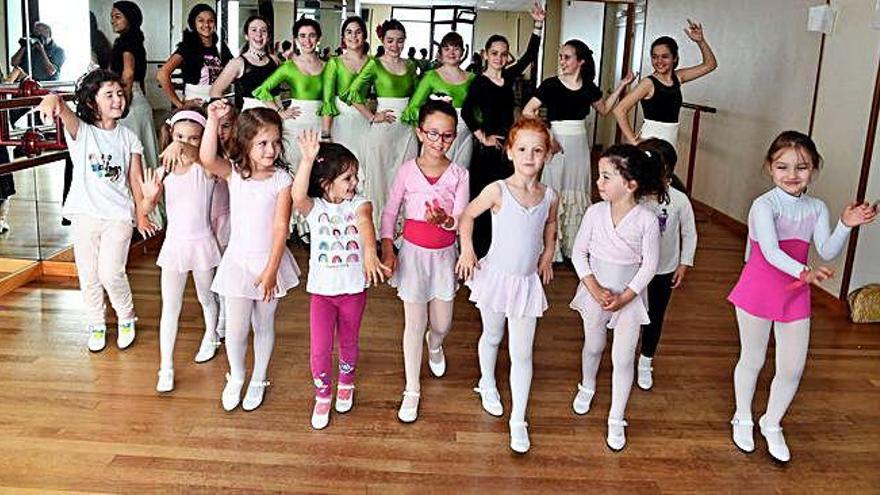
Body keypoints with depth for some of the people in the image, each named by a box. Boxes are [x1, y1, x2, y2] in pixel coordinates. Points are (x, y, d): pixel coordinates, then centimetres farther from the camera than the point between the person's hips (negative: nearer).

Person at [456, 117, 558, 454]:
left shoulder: (549, 196, -4)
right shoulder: (498, 191, -14)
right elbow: (467, 215, -1)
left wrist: (547, 256, 8)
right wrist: (467, 250, -8)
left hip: (528, 281, 2)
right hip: (496, 275, -1)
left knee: (522, 354, 3)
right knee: (492, 337, 21)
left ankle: (518, 422, 13)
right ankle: (487, 385, 50)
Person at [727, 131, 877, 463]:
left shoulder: (817, 208, 0)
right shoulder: (764, 205, -17)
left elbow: (828, 252, -9)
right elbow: (770, 251, -30)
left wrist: (845, 225, -25)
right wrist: (804, 271, -46)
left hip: (796, 295, 5)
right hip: (758, 292, -5)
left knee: (792, 369, 10)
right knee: (752, 361, 13)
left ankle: (771, 423, 34)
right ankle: (743, 419, 36)